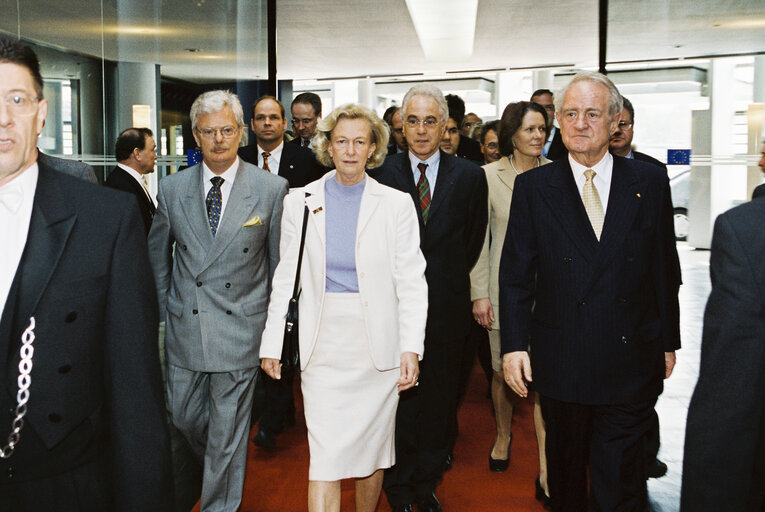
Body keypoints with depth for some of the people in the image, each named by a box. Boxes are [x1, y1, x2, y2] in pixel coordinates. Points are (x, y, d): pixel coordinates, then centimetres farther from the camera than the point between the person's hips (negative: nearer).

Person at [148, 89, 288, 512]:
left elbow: (279, 262, 1)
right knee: (182, 417, 17)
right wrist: (166, 309, 12)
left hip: (240, 327, -3)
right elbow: (157, 254, 13)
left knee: (228, 428, 8)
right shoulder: (172, 189, 1)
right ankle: (217, 464, 48)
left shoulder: (272, 188, -5)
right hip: (184, 326, 3)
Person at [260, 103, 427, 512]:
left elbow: (411, 281, -2)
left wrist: (411, 348, -11)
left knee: (372, 446, 13)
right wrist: (272, 341, 3)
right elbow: (286, 278, 7)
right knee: (325, 453, -3)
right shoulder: (300, 201, 4)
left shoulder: (396, 204, 0)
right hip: (323, 341, 0)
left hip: (377, 341, 0)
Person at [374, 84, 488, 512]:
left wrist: (444, 281, 7)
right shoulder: (381, 174, -2)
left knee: (440, 404, 13)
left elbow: (473, 244, 9)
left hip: (447, 311, 2)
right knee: (397, 401, 8)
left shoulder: (470, 177, 1)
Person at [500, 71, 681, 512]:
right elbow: (516, 274, -1)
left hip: (630, 364, 0)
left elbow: (665, 269, 6)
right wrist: (514, 344, -7)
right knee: (565, 467, 18)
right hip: (559, 364, 1)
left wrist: (668, 341, 9)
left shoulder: (650, 182, 2)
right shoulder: (533, 187, 0)